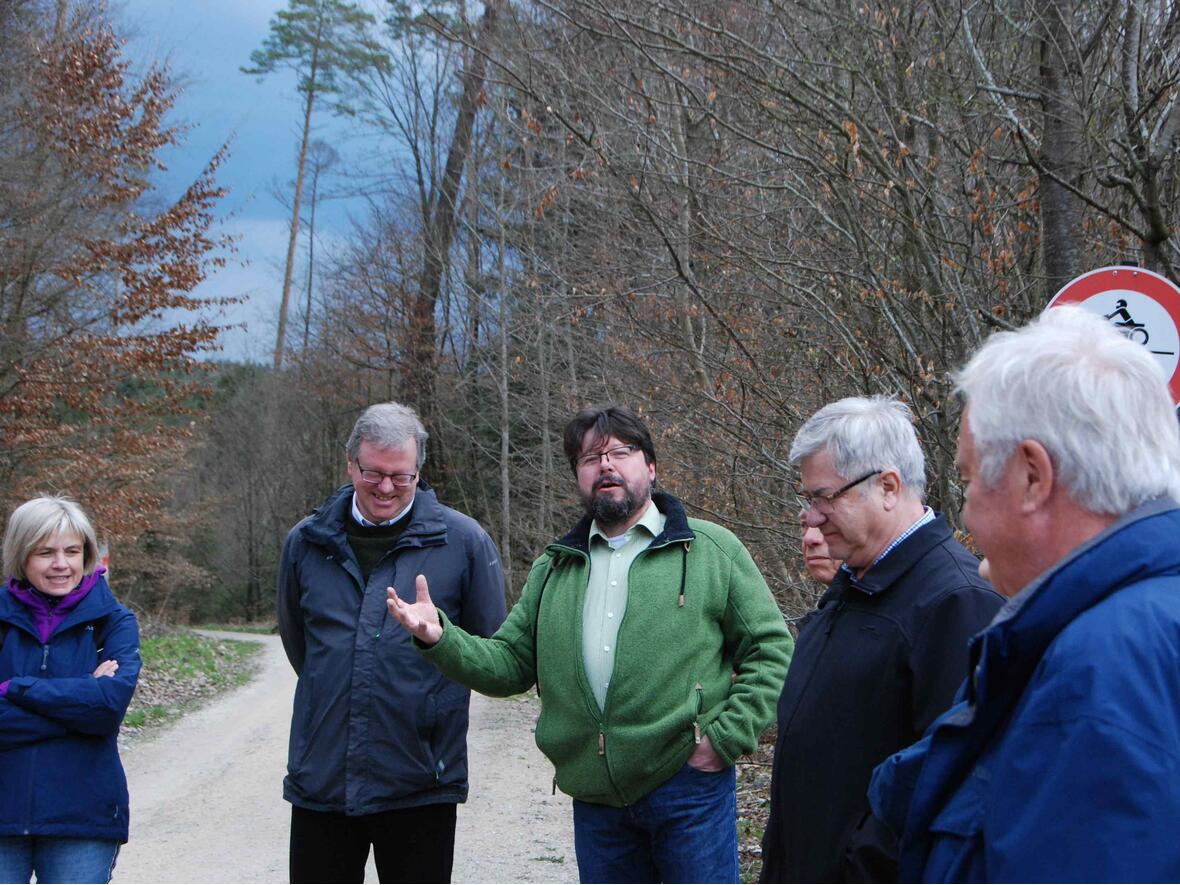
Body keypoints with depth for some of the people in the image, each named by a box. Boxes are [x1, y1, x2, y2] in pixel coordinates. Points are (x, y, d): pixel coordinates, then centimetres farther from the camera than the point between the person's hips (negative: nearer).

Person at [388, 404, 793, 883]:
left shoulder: (710, 549, 1)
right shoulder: (554, 568, 15)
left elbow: (771, 651, -1)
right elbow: (509, 663, 10)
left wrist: (725, 737, -11)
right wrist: (441, 638, -7)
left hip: (690, 788, -4)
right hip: (595, 800, 4)